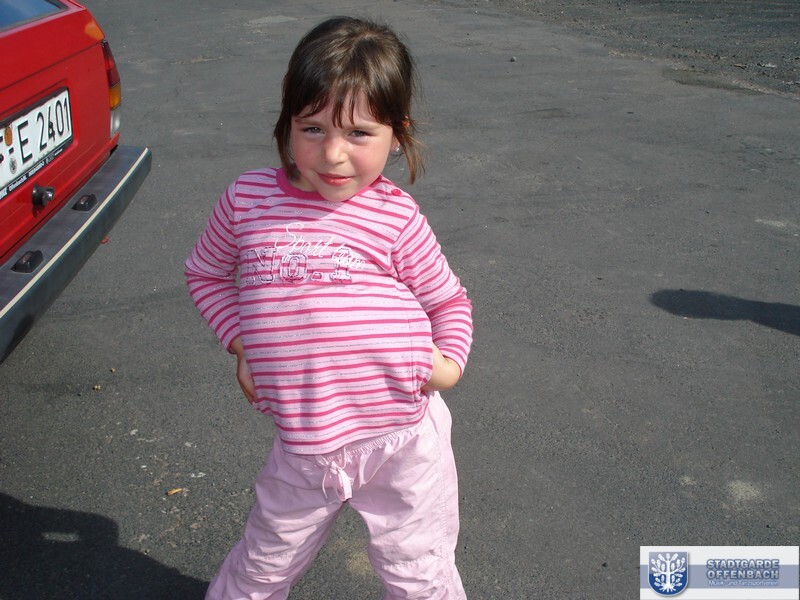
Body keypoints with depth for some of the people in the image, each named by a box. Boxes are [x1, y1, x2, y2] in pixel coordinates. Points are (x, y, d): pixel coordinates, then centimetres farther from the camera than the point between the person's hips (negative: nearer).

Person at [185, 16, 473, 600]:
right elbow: (206, 272, 14)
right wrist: (241, 341, 2)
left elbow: (449, 300, 7)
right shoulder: (248, 199, -3)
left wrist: (449, 361, -10)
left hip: (404, 438, -1)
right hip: (302, 447, 2)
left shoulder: (395, 216, -8)